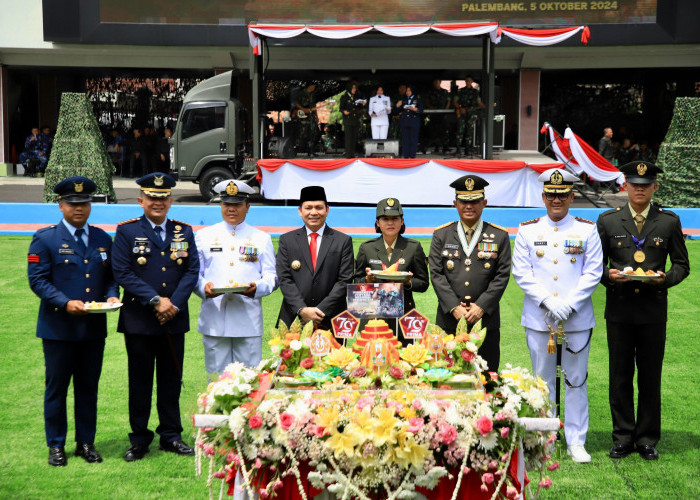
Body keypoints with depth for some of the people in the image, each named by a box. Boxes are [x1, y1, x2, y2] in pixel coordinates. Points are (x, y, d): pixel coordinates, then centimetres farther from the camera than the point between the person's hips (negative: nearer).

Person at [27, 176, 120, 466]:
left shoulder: (102, 239, 10)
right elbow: (37, 280, -8)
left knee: (88, 388, 10)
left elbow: (110, 276, 15)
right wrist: (66, 302, -20)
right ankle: (56, 446, 17)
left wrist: (112, 296, -7)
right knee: (56, 388, 5)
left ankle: (86, 443, 22)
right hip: (58, 328, -3)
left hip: (94, 328, 4)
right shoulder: (45, 239, -2)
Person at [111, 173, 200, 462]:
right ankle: (139, 440, 16)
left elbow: (192, 271, 3)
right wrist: (155, 301, -15)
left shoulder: (184, 232, 9)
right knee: (140, 381, 5)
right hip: (138, 320, -2)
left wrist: (174, 303, -11)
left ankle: (171, 436, 22)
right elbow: (122, 272, -8)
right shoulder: (126, 232, 0)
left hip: (174, 319, 3)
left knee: (171, 380, 10)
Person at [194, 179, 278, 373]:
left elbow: (271, 277, 8)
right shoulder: (204, 236, 13)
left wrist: (257, 288, -14)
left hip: (249, 323, 0)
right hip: (214, 321, 0)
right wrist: (203, 287, -12)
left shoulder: (262, 239, 13)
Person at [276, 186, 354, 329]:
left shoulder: (343, 241, 7)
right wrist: (302, 310, -11)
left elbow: (344, 281, 0)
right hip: (293, 320, 1)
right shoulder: (287, 240, 10)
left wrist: (321, 311, -10)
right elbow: (284, 279, 2)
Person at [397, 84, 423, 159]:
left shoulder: (418, 100, 6)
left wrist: (414, 109, -21)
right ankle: (406, 156, 5)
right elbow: (399, 110, 17)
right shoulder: (404, 100, 15)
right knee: (405, 139, 0)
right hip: (405, 122, 3)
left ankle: (412, 156, -2)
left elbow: (421, 111, -3)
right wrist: (398, 106, -3)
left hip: (414, 122, -3)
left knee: (413, 140, -6)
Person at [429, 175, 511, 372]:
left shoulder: (499, 236, 6)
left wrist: (481, 306, -10)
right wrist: (454, 307, -10)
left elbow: (502, 276, 1)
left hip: (486, 320, 0)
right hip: (448, 320, 1)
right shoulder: (441, 235, 8)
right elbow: (436, 274, 1)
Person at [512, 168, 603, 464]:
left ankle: (576, 442, 14)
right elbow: (521, 272, 0)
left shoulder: (587, 230, 3)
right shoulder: (528, 231, 5)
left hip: (577, 319, -1)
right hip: (538, 319, 1)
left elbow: (593, 273, -1)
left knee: (576, 381, 4)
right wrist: (547, 302, -12)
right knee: (543, 380, 8)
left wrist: (569, 305, -12)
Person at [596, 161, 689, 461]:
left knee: (650, 377, 6)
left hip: (654, 310, 0)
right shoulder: (608, 221, 6)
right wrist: (608, 275, -13)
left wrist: (665, 278, -12)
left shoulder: (669, 221, 6)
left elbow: (682, 264, 8)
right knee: (620, 376, 5)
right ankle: (623, 438, 15)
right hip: (619, 309, 0)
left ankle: (647, 439, 17)